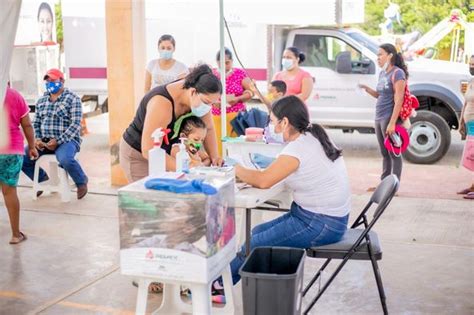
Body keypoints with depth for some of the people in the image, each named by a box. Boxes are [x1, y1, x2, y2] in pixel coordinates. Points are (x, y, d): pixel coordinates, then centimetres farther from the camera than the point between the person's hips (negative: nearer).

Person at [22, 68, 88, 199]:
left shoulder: (72, 98, -6)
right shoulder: (42, 100, 12)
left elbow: (76, 124, -14)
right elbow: (36, 123, 15)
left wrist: (58, 141, -22)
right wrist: (37, 139, -6)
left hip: (67, 140, -6)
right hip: (45, 141, 6)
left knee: (65, 159, -37)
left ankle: (81, 181, -4)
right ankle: (42, 178, 17)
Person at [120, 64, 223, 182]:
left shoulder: (200, 98, -14)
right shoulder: (162, 103, -35)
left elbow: (208, 128, 1)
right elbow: (148, 151, -36)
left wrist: (214, 156, -15)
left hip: (165, 151, 6)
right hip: (138, 154, -6)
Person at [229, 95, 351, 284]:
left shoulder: (298, 148, -22)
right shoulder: (313, 137, 7)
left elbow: (263, 181, -26)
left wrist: (237, 170, -9)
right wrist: (248, 174, 1)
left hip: (322, 225, -10)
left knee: (254, 245, -6)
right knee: (257, 232, 12)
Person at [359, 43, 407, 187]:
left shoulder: (397, 73, -10)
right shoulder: (382, 73, 15)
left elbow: (399, 100, -16)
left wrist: (392, 122, -22)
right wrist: (367, 89, 4)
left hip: (390, 117, -9)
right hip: (379, 118, 9)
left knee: (394, 153, -3)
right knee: (385, 153, 14)